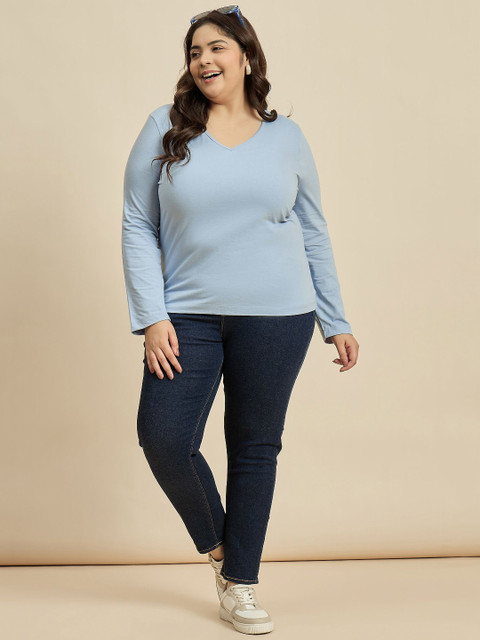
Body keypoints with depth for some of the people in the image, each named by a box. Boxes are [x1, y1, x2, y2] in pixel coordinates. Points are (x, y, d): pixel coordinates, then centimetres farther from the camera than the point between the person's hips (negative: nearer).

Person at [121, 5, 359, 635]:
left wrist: (336, 322, 8)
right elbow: (138, 226, 1)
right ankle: (215, 544, 23)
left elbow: (314, 234, 11)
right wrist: (152, 317, -8)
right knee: (163, 440, -7)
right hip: (188, 316, 0)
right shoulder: (165, 128, 3)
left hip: (276, 318, 0)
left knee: (255, 448, 5)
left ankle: (240, 585, 22)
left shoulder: (286, 136, 7)